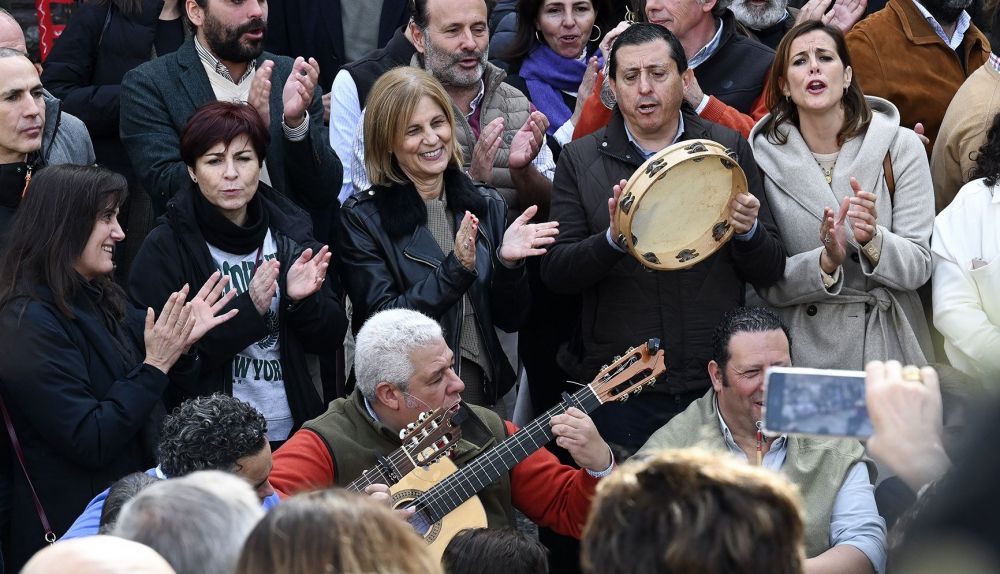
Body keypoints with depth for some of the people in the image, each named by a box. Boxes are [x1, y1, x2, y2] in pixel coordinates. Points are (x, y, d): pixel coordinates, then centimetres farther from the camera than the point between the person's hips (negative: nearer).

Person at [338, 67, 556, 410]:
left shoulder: (486, 205, 4)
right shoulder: (362, 218, -9)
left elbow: (509, 319, 5)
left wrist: (508, 263, -14)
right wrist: (456, 268, -24)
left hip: (485, 392, 4)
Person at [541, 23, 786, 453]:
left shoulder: (728, 150, 5)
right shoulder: (581, 160, 4)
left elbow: (770, 271, 6)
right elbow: (555, 273, -2)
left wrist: (749, 232, -15)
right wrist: (613, 237, -19)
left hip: (717, 384, 1)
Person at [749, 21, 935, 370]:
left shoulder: (899, 146, -5)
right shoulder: (765, 156, -4)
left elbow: (918, 266, -6)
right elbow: (766, 285, -5)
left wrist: (872, 240, -26)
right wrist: (825, 262, -23)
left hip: (886, 344, 0)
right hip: (803, 349, 0)